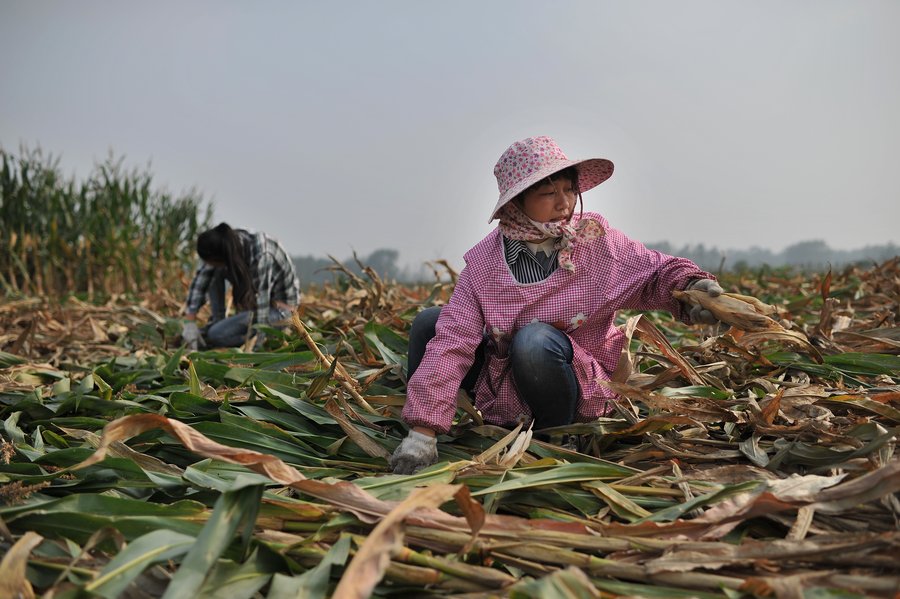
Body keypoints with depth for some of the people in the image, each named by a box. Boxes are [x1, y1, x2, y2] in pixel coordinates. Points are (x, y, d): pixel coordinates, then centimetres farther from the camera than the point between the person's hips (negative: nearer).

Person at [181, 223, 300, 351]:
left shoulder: (261, 256, -35)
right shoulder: (230, 241, -14)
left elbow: (260, 306, -34)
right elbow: (200, 279, -8)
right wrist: (189, 322, -13)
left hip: (279, 306, -7)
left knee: (215, 335, -16)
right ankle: (217, 321, 7)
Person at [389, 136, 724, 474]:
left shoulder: (597, 240, -13)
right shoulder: (483, 262, -14)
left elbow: (658, 273, 0)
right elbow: (452, 342, -21)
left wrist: (689, 287, -27)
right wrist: (422, 432, -30)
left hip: (579, 394, -3)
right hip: (500, 396, 3)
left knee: (535, 339, -34)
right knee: (429, 323, -11)